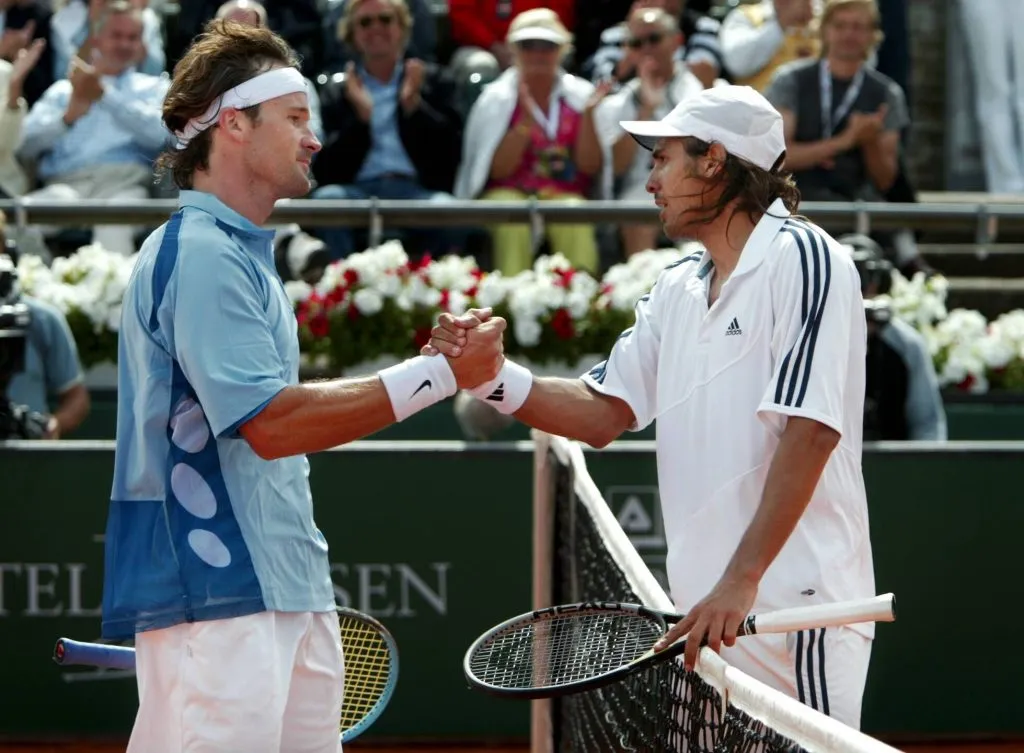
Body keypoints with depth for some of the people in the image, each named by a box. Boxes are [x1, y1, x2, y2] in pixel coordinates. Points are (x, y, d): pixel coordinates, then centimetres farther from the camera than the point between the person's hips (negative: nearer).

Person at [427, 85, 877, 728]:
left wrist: (742, 580, -24)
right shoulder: (677, 291, 17)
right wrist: (493, 377, -2)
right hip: (706, 608, 8)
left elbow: (809, 431, -18)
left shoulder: (802, 259, -9)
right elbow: (605, 413, 17)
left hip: (794, 610, -8)